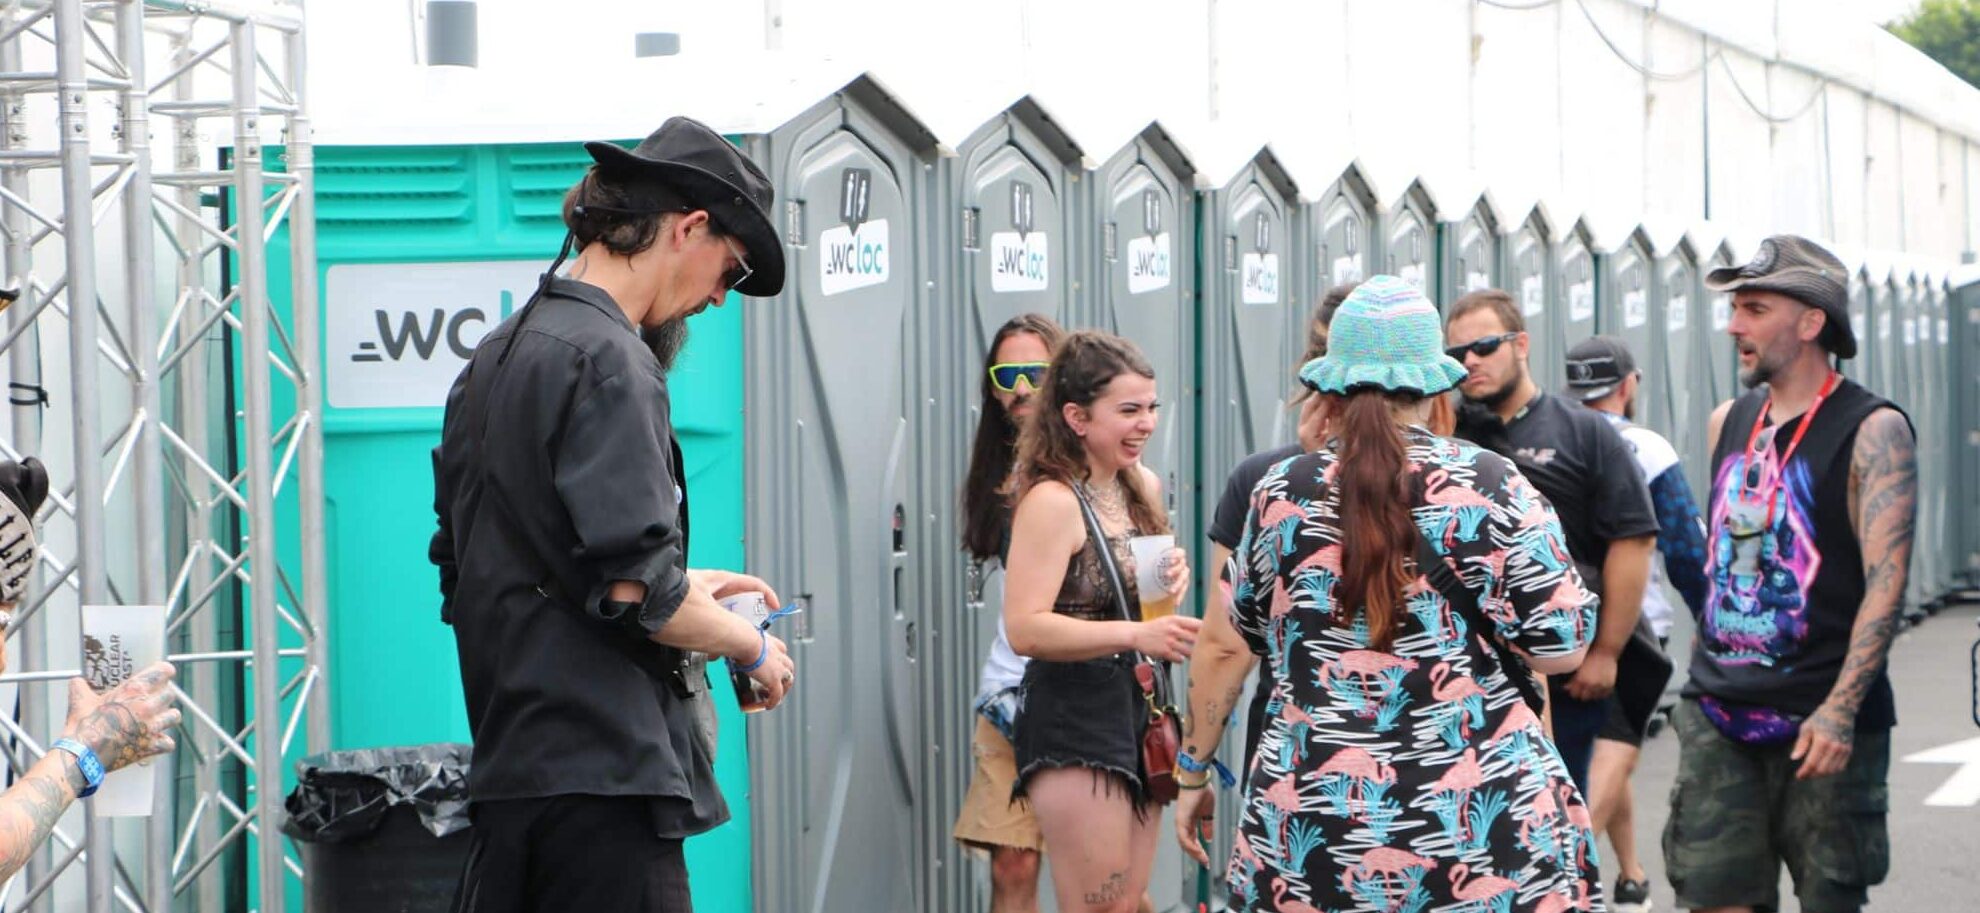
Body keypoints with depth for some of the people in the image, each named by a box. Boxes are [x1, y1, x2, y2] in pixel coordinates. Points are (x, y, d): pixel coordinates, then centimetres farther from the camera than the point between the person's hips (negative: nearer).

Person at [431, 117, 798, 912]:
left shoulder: (496, 357, 17)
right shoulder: (609, 359, -13)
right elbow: (634, 592, -20)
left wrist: (685, 589, 22)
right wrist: (750, 645, -3)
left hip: (511, 767, 10)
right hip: (602, 780, -10)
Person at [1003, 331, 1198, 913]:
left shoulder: (1144, 488, 10)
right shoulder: (1053, 500, -16)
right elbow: (1025, 629, -25)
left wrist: (1171, 579, 2)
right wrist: (1137, 635, -32)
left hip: (1140, 713, 9)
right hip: (1075, 719, -9)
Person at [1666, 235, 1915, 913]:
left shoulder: (1872, 430, -8)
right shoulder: (1728, 423, 11)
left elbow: (1886, 581, -15)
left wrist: (1840, 709, -23)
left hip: (1820, 720, -5)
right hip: (1718, 714, 5)